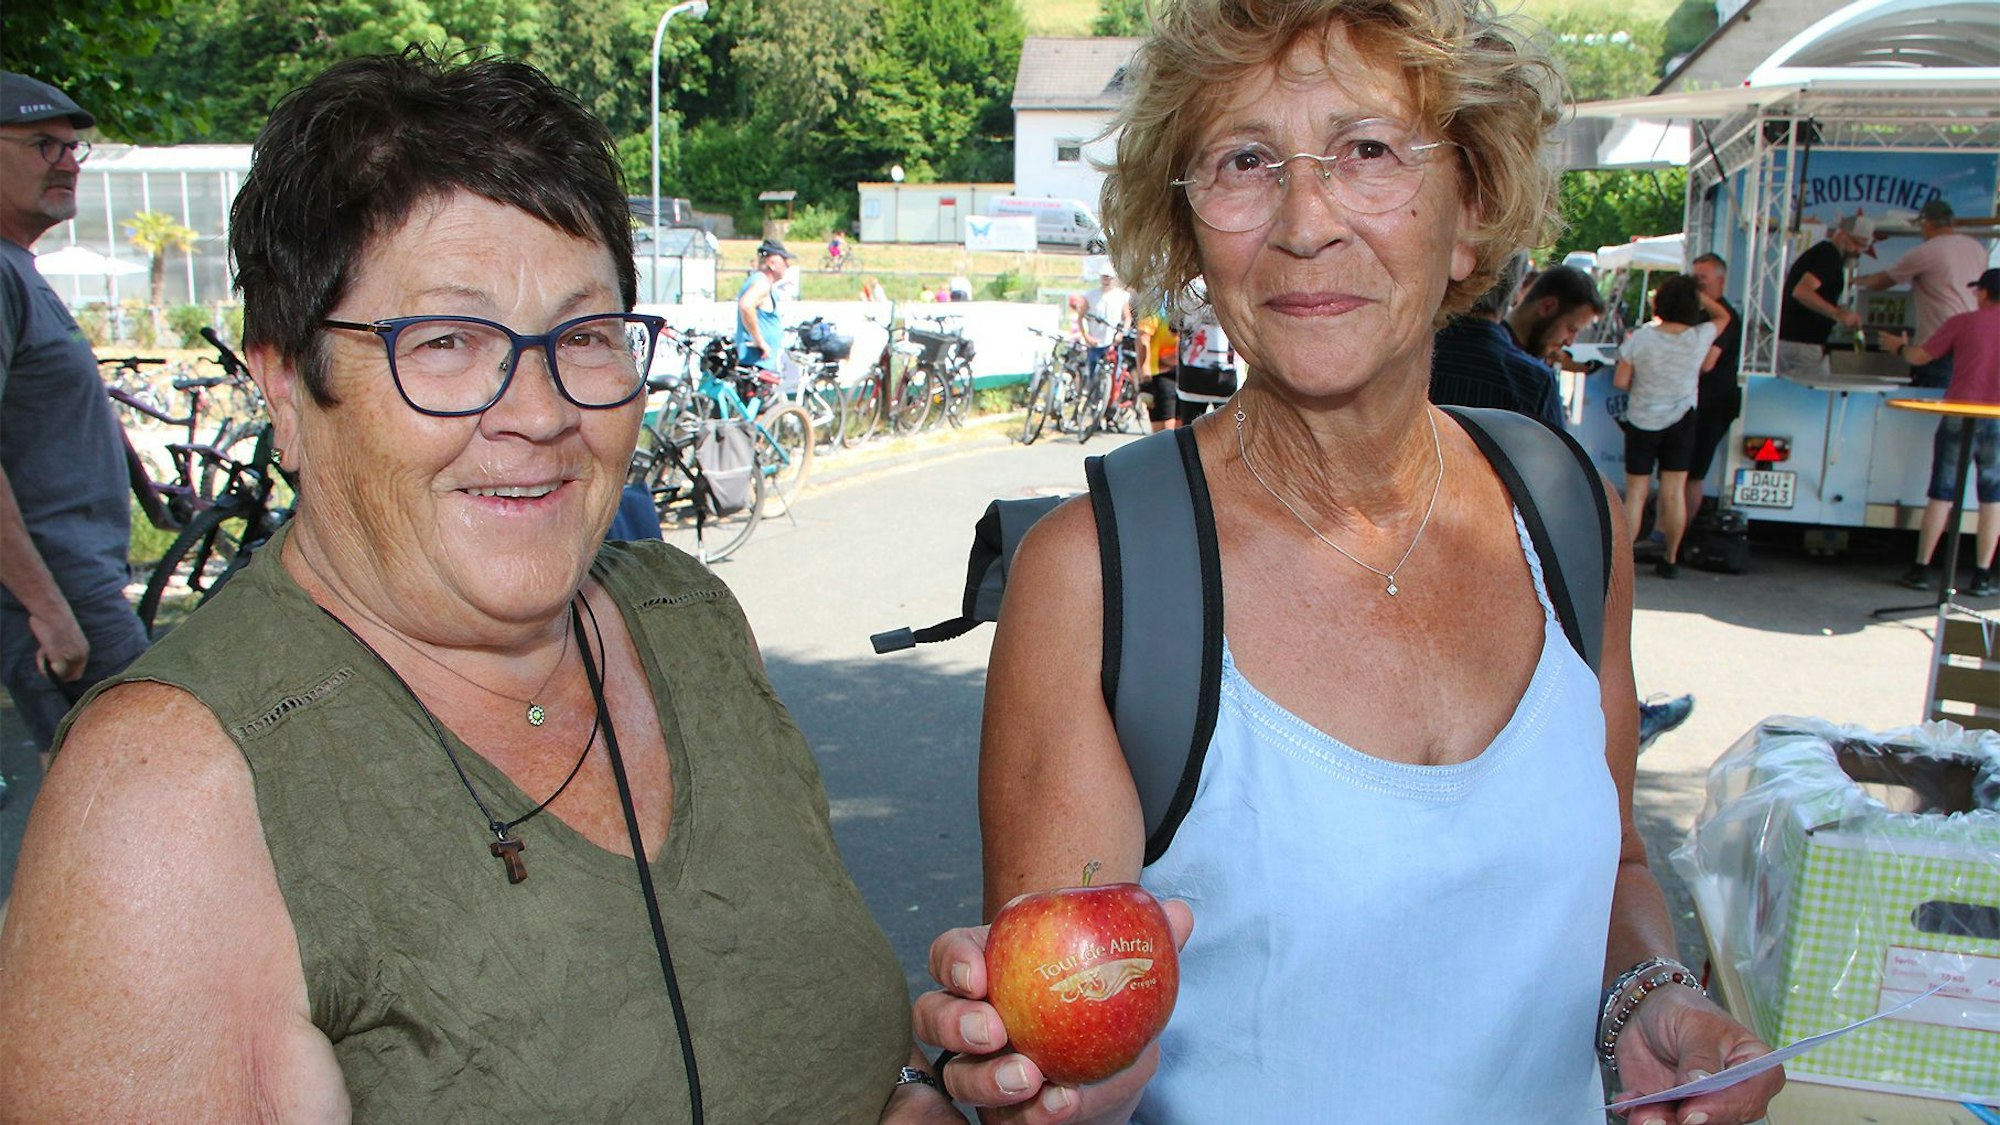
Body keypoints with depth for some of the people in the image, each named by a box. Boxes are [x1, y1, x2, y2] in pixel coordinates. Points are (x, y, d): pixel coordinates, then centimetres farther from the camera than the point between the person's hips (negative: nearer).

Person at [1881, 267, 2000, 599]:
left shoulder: (1962, 323, -2)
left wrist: (1899, 345, 24)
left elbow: (1919, 357, 3)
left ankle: (1921, 569, 9)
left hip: (1959, 418, -1)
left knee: (1942, 495, 5)